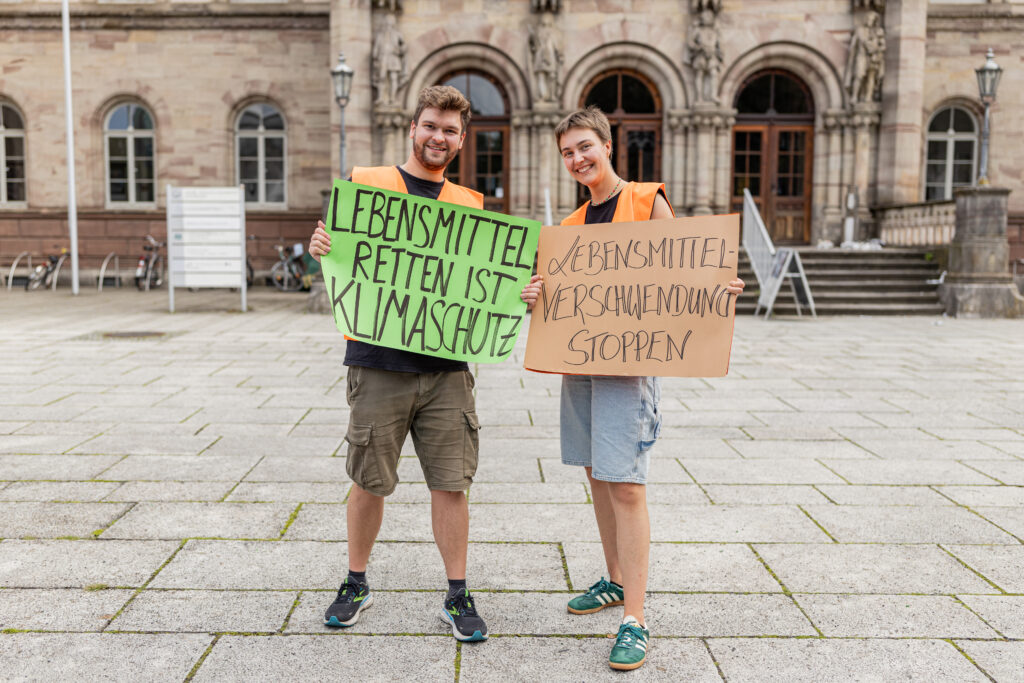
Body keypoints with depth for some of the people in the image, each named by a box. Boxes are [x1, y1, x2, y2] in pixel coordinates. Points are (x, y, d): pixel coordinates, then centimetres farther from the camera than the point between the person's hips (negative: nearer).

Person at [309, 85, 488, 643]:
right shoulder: (365, 183, 5)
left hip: (446, 365, 2)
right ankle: (356, 585, 30)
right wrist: (320, 247, -19)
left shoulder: (469, 204, 13)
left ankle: (457, 596, 19)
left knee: (450, 482, 4)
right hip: (378, 361, -2)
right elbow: (337, 253, 3)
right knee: (369, 482, 9)